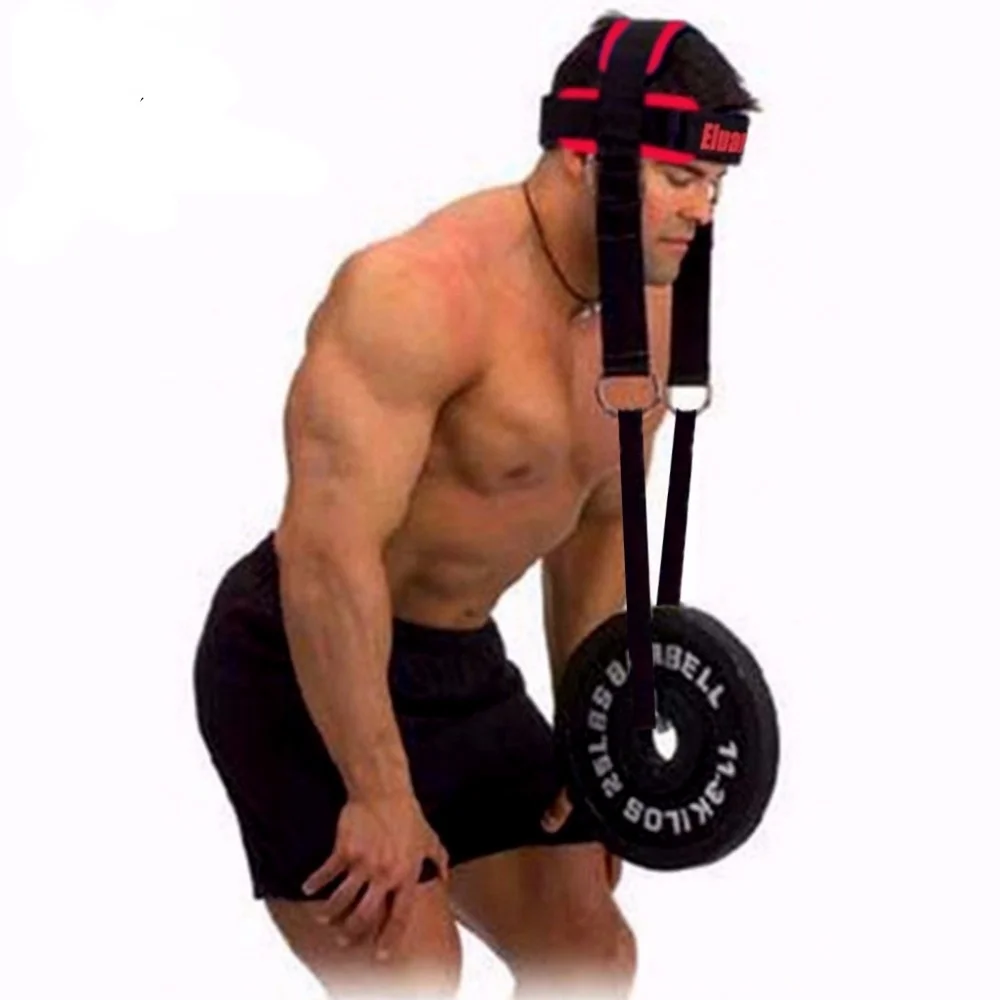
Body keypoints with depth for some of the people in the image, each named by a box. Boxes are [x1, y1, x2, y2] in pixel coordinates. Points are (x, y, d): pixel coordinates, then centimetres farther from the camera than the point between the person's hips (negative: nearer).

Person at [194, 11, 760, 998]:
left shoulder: (647, 317, 3)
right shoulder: (422, 293, -25)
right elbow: (328, 548, -31)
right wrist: (379, 796, -31)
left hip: (461, 667, 9)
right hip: (310, 669, -9)